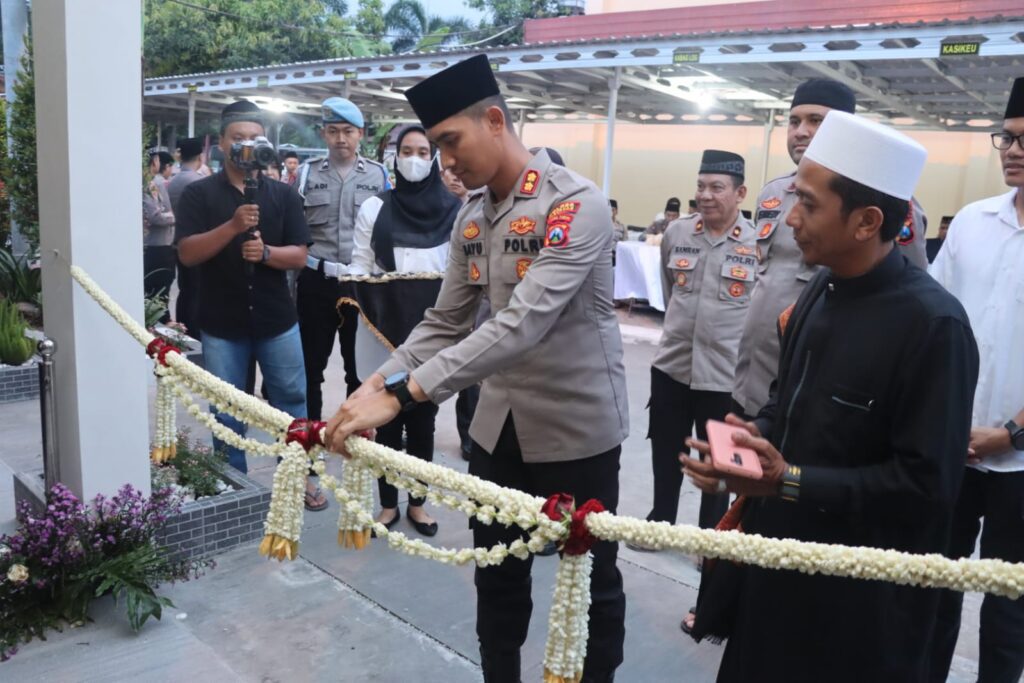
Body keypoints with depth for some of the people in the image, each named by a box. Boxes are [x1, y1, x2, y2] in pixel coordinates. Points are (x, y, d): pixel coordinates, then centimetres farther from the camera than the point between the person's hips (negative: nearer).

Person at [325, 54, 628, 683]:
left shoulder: (577, 204, -20)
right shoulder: (472, 217, 4)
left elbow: (526, 322, -32)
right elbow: (445, 323, 7)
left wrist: (401, 392, -36)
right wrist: (374, 384, -9)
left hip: (577, 424, -6)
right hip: (500, 423, 6)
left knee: (591, 577, 13)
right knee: (497, 574, 17)